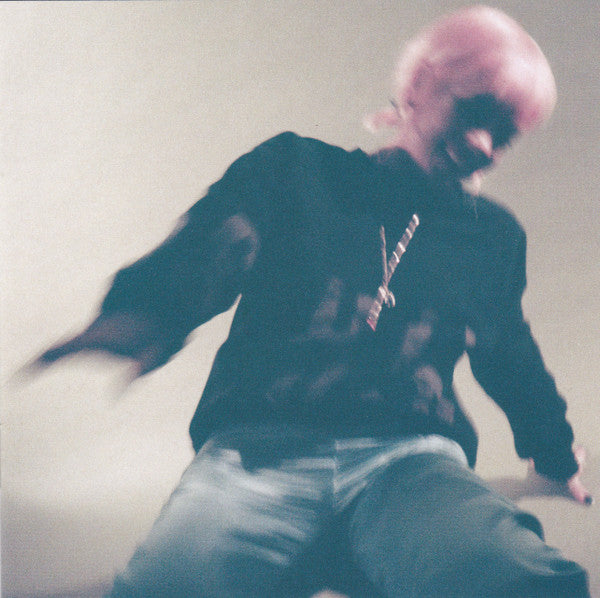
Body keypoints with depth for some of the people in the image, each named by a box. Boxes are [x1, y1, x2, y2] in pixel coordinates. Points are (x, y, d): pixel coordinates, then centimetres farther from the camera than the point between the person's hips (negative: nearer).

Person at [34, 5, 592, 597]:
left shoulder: (494, 236, 25)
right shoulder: (297, 170, 14)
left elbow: (511, 356, 41)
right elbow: (208, 249, -4)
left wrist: (555, 452, 52)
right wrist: (146, 308, -27)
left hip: (409, 463, 2)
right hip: (259, 447, -1)